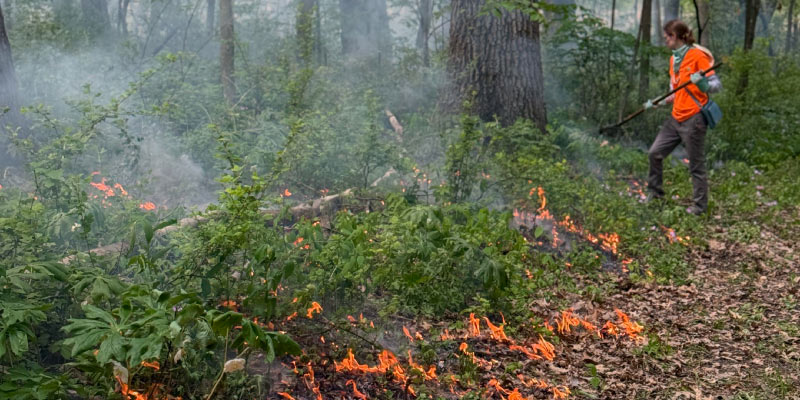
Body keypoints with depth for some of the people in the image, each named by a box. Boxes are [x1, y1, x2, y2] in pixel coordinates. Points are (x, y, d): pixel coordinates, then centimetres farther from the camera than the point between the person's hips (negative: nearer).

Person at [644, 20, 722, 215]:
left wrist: (702, 83, -34)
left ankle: (700, 205, 15)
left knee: (696, 165, 1)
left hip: (693, 119, -8)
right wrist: (656, 103, 12)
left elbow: (716, 85, -14)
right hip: (676, 118, 8)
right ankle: (655, 191, 27)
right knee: (655, 153, 9)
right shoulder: (674, 59, 13)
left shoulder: (697, 56, -11)